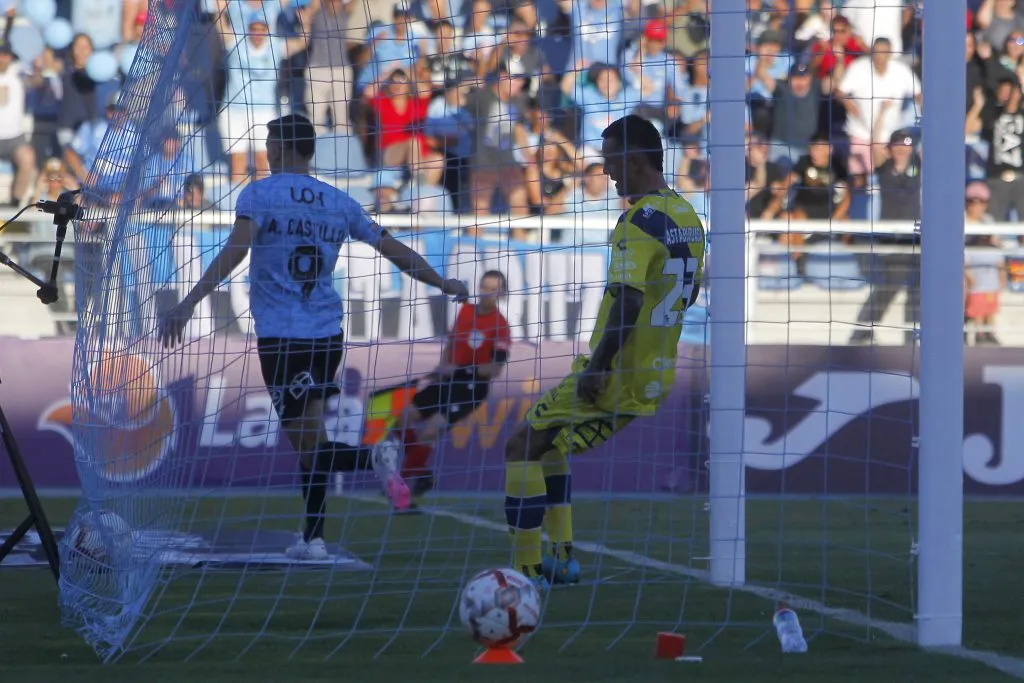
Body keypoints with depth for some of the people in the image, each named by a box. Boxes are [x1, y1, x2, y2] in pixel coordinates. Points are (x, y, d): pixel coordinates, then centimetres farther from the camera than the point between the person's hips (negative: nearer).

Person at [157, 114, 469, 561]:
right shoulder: (339, 203, 10)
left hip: (281, 336, -5)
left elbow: (235, 251, -19)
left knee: (309, 447, -6)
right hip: (328, 333, 5)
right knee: (311, 444, 15)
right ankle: (313, 538, 15)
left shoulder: (259, 195, -4)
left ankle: (373, 458, -31)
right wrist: (444, 285, 30)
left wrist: (189, 303, -26)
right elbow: (394, 251, 15)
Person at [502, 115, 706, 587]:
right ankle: (562, 557, 21)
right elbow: (688, 292, 21)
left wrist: (597, 367, -21)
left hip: (615, 380, -9)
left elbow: (627, 302, -25)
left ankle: (529, 571, -5)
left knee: (521, 447, -2)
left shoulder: (641, 220, -18)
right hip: (657, 378, 9)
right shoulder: (686, 216, 11)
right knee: (546, 438, 24)